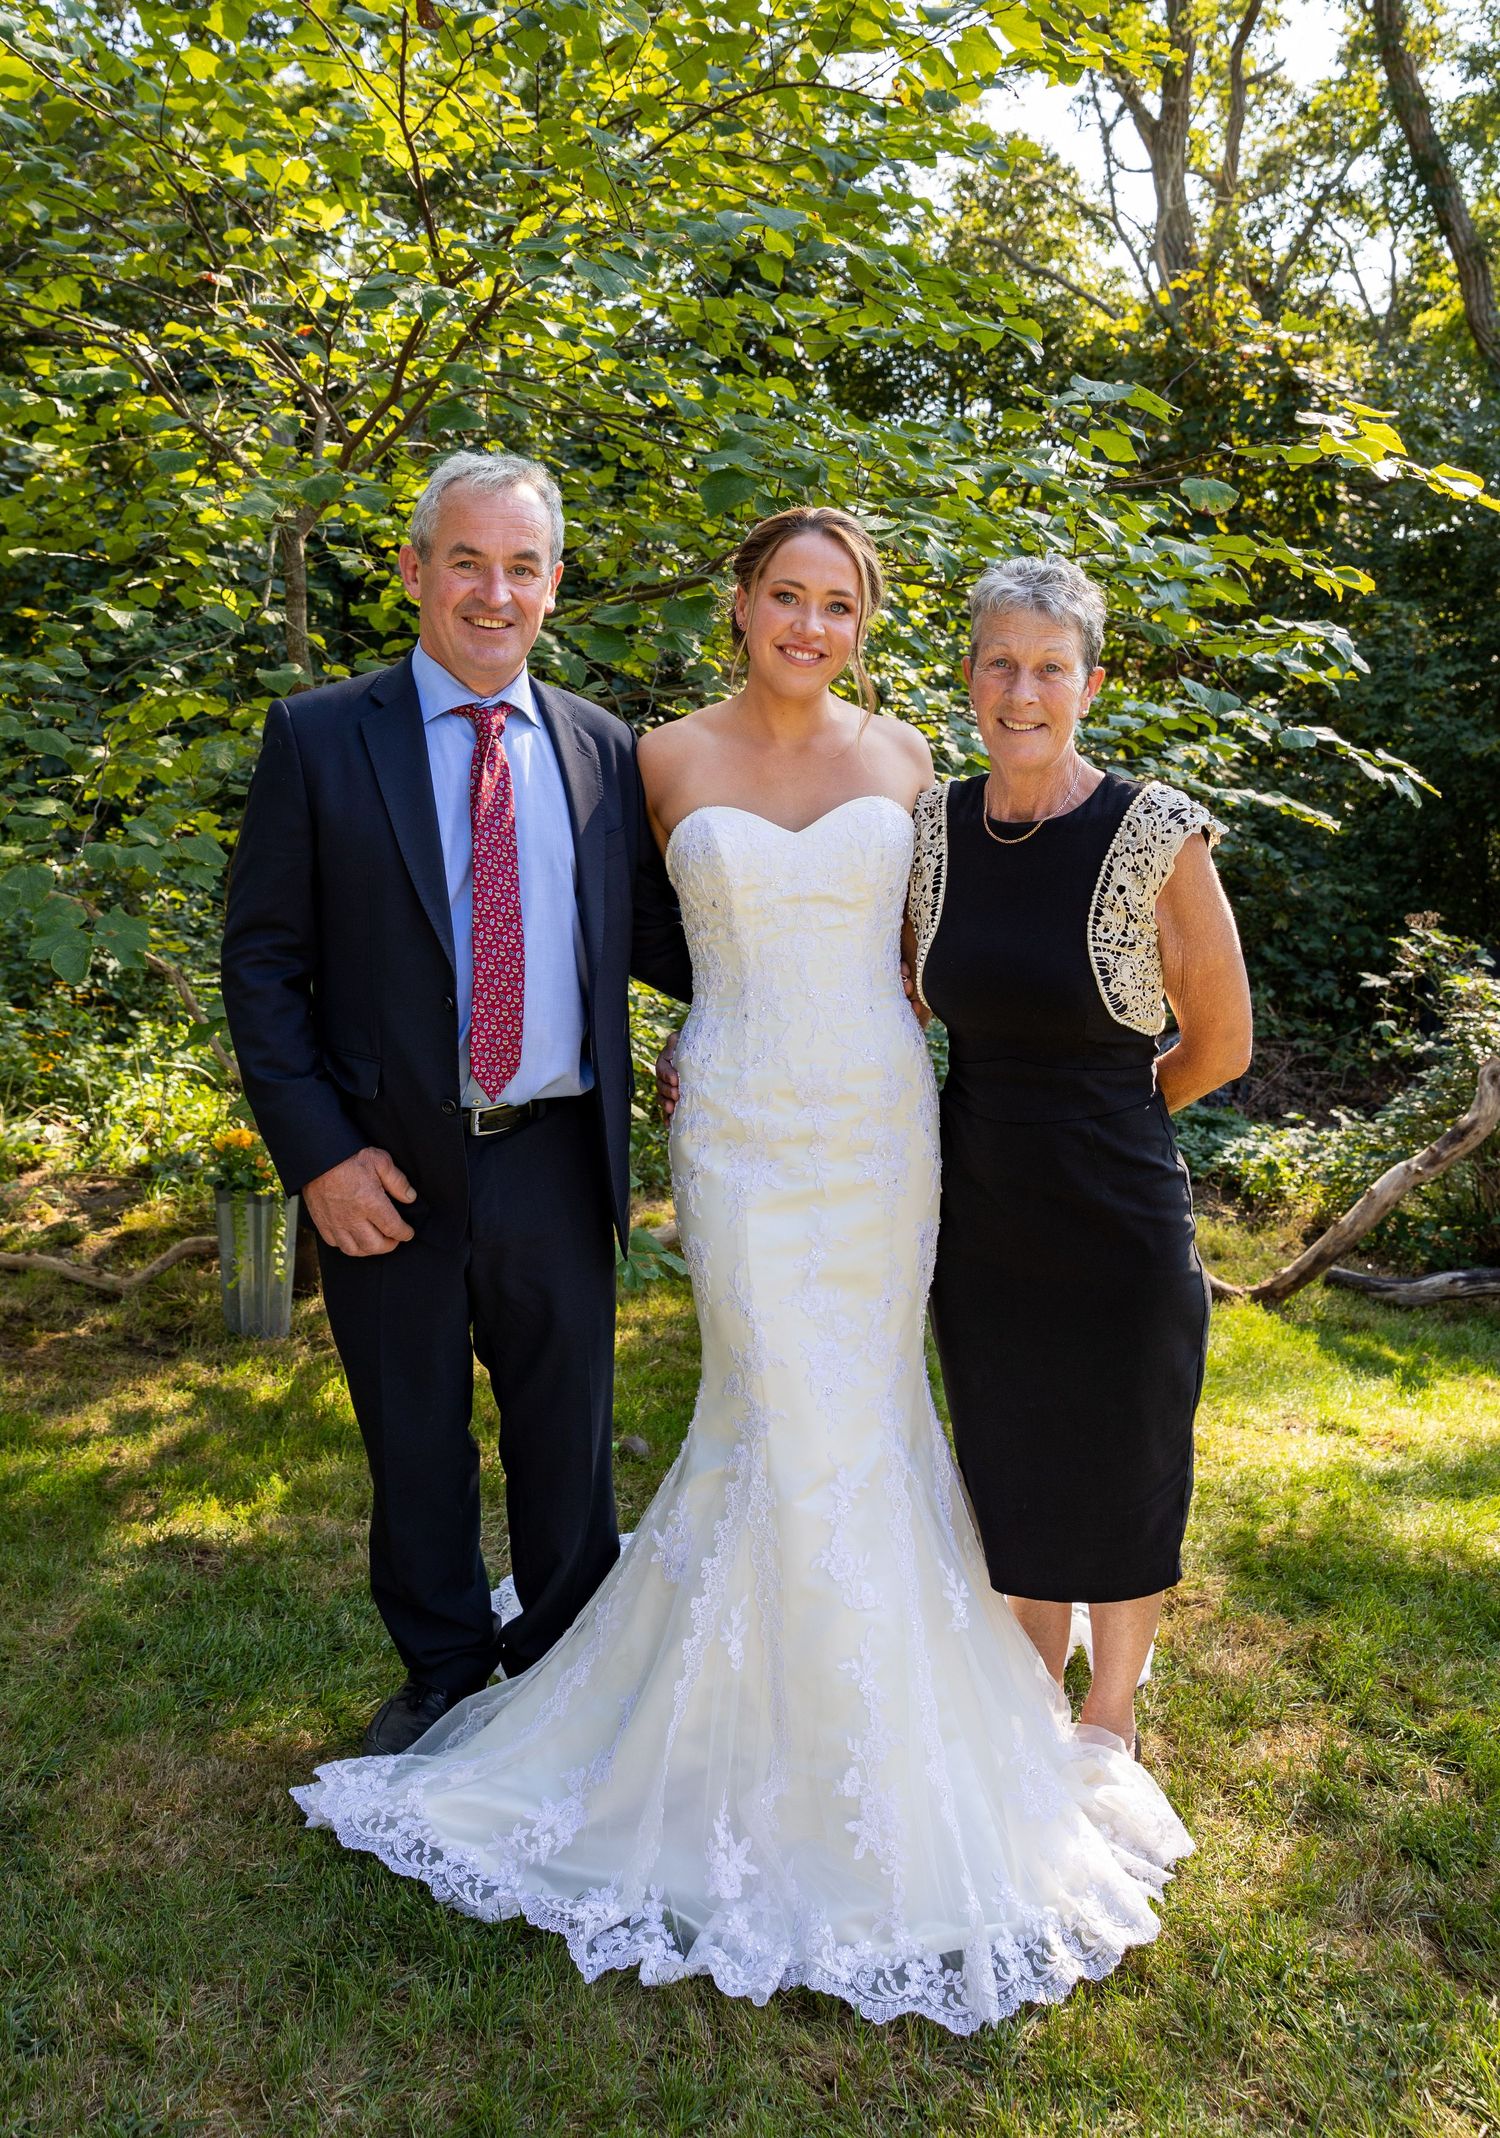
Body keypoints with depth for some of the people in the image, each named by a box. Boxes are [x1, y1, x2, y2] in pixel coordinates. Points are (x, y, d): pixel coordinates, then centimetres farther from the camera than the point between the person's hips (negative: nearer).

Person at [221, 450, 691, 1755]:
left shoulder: (604, 751, 5)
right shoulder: (319, 738, -3)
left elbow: (658, 939, 8)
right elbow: (264, 963, -4)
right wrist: (318, 1154, -12)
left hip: (558, 1160, 2)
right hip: (390, 1170, -1)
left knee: (568, 1437, 16)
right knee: (415, 1445, 17)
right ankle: (444, 1673, 41)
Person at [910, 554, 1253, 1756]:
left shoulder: (1155, 836, -14)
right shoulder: (933, 827, -2)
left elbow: (1221, 1045, -3)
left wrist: (1099, 1110, 7)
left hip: (1116, 1218, -3)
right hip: (979, 1216, 4)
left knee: (1122, 1479, 14)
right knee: (1011, 1477, 19)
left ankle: (1112, 1722, 40)